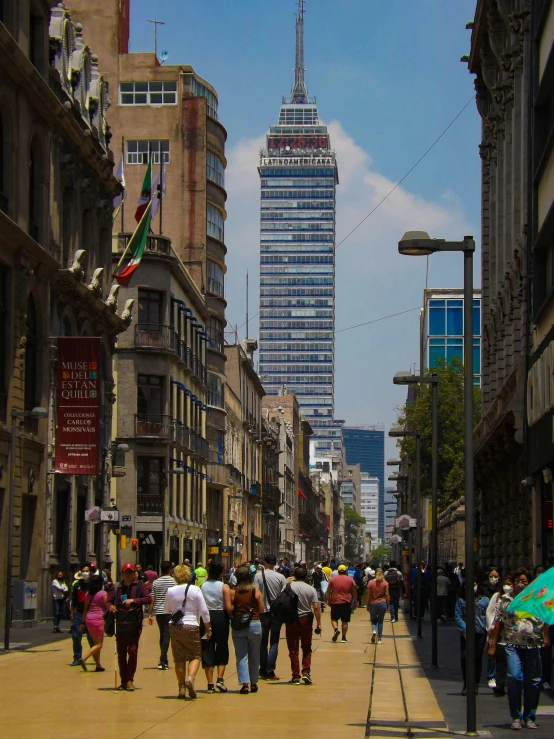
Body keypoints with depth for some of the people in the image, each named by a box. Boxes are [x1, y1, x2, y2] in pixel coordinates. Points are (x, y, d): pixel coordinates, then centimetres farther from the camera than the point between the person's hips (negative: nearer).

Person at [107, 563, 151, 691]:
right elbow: (108, 601, 3)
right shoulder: (116, 587, 7)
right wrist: (110, 606, -20)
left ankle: (130, 680, 0)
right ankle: (124, 681, 17)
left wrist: (133, 600, -20)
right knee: (121, 653, 7)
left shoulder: (139, 585, 2)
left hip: (135, 625, -2)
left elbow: (148, 599, -8)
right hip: (120, 625, 2)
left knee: (133, 651, -9)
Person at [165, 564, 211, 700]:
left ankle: (182, 688, 9)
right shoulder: (195, 590, -6)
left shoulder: (170, 591, 0)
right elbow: (204, 611, -4)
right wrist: (208, 628, 5)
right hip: (191, 626, -2)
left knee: (179, 658, 9)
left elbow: (167, 611, 12)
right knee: (195, 655, 7)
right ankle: (190, 678, -18)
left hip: (174, 627, 2)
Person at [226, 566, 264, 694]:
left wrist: (233, 615, 7)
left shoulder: (232, 592, -4)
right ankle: (254, 683, 18)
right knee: (254, 656, 12)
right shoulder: (256, 591, -3)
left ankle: (244, 683, -8)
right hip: (254, 624, 0)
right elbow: (261, 609, -2)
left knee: (241, 656, 3)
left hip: (238, 626, 0)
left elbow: (228, 608, -13)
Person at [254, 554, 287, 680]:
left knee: (263, 642, 12)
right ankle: (270, 671, -4)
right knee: (274, 643, 4)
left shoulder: (258, 576, -6)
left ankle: (263, 670, 15)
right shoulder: (281, 577, -5)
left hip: (263, 612, 0)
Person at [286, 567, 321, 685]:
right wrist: (319, 624, -3)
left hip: (291, 620, -1)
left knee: (293, 649, 5)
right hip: (306, 620, 1)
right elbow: (316, 607, -7)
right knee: (306, 648, 15)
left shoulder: (289, 586, -6)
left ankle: (296, 676, 5)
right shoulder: (311, 589, -4)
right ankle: (306, 672, 1)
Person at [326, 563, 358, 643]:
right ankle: (343, 638, 8)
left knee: (334, 619, 13)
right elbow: (354, 592, 6)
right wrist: (355, 602, 14)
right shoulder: (350, 580, 2)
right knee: (345, 621, 7)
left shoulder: (333, 579, 1)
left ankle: (336, 629, -14)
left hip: (335, 602, 0)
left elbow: (328, 591, 5)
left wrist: (328, 600, 16)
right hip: (346, 603, 0)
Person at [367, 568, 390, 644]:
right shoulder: (385, 583, -3)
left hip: (373, 604, 0)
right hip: (382, 603, 0)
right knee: (380, 621, 7)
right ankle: (379, 639, 3)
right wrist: (388, 605, 8)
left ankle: (374, 631, -18)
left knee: (373, 621, 13)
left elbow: (368, 595, 0)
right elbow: (387, 595, -2)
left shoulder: (371, 583, -2)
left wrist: (368, 606, 8)